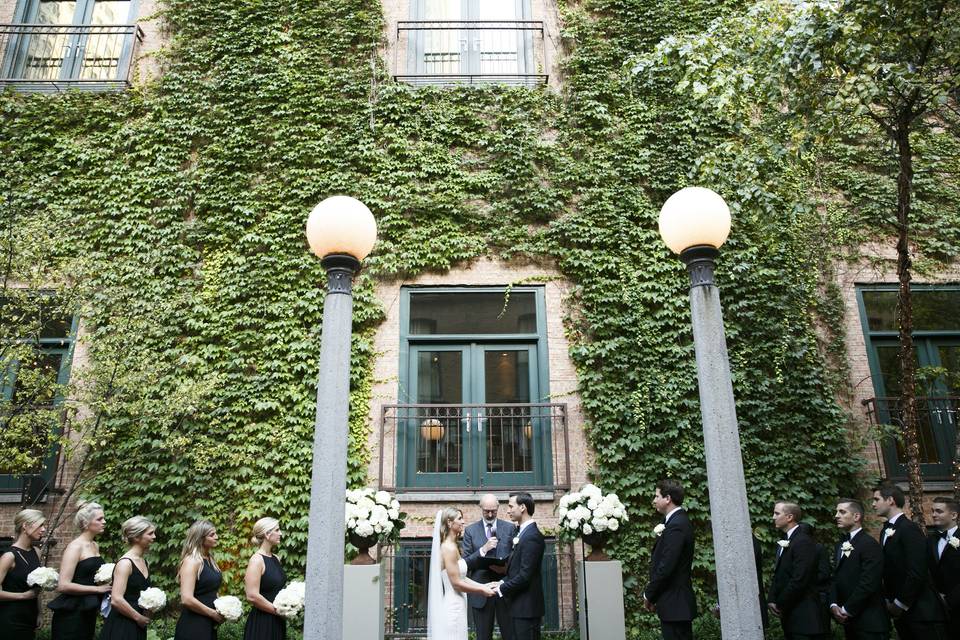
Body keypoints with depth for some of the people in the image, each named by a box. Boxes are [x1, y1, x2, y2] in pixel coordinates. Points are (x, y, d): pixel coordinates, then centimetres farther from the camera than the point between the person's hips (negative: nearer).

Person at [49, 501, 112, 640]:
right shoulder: (75, 547, -14)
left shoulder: (95, 546, 10)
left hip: (89, 612, 8)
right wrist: (97, 589, -18)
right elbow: (63, 585, -22)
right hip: (72, 613, -8)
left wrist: (106, 584, 6)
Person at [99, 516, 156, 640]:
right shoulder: (125, 563, -16)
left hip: (137, 626, 8)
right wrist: (139, 618, -15)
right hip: (121, 626, -8)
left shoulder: (143, 561, 9)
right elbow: (116, 600, -25)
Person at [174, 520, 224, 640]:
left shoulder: (210, 559, 9)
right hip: (193, 625, -8)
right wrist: (213, 614, -15)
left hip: (209, 624, 8)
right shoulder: (192, 561, -16)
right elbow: (187, 599, -25)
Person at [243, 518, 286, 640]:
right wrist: (278, 611, -14)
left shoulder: (276, 558, 9)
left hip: (277, 621, 8)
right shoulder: (257, 560, -14)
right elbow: (252, 596, -22)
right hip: (261, 622, -7)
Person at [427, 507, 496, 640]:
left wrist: (482, 585, 6)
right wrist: (482, 590, -9)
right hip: (453, 607, -9)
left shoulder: (452, 546, 12)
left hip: (455, 606, 9)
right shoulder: (449, 548, -18)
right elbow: (456, 583, -19)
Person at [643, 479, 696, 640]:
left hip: (674, 604, -10)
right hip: (679, 602, 10)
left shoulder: (676, 525, -18)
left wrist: (649, 595, -10)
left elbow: (665, 566, -22)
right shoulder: (679, 521, 12)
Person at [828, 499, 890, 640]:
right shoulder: (840, 544, 13)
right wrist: (833, 605, -4)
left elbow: (868, 584, -20)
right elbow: (835, 578, 12)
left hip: (869, 622, -8)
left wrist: (847, 610, -15)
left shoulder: (870, 545, -14)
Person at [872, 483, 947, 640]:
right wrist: (889, 601, 6)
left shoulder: (910, 528, -15)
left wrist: (900, 604, -13)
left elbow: (917, 572, -20)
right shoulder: (885, 530, 11)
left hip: (921, 612, -8)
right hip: (899, 611, 8)